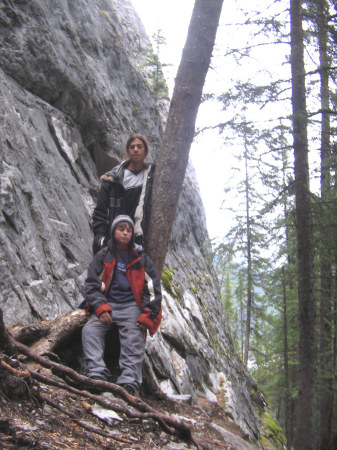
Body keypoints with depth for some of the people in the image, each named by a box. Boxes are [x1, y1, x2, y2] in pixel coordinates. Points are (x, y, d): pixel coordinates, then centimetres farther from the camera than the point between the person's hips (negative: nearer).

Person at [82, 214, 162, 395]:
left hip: (131, 306, -1)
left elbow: (153, 289, 9)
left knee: (134, 337, -26)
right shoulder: (102, 256, 11)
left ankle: (129, 380, -36)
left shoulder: (141, 260, 11)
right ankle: (96, 373, -35)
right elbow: (91, 285, 5)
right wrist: (101, 309, -12)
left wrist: (147, 316, -6)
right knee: (90, 330, -25)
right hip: (107, 304, 1)